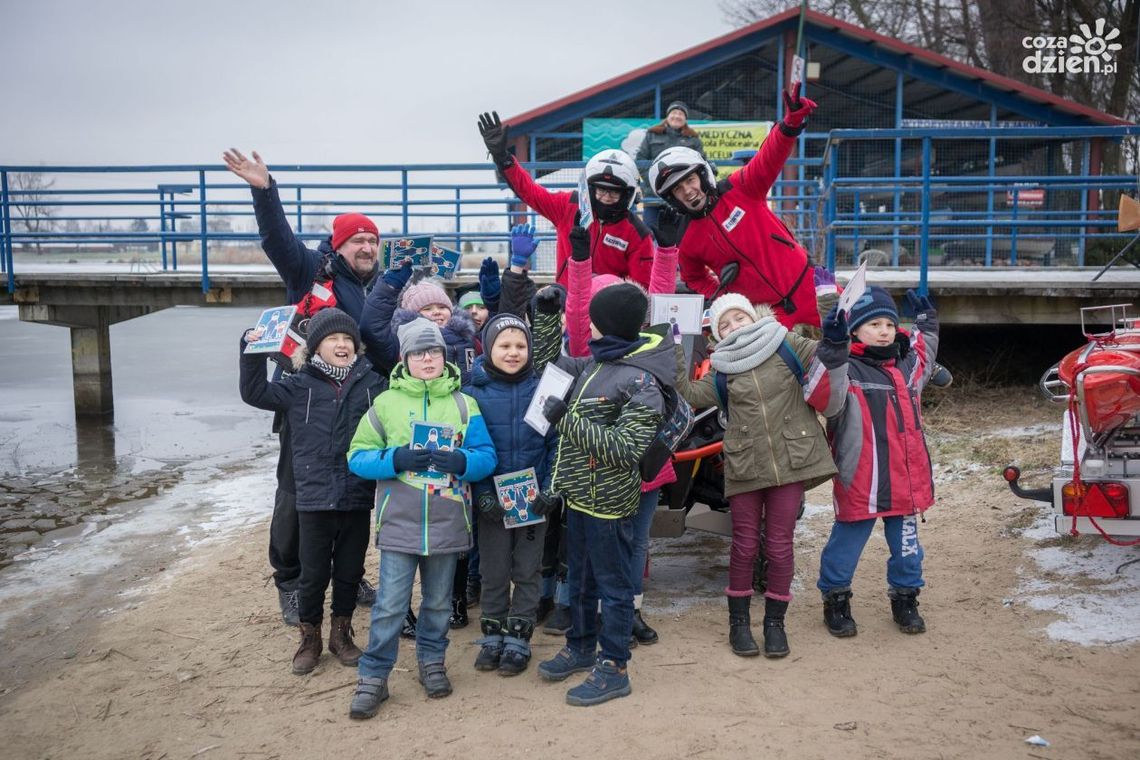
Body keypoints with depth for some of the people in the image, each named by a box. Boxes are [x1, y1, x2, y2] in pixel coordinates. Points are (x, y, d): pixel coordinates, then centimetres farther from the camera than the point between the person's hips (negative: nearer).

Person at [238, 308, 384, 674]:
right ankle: (309, 638, 28)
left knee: (349, 572, 14)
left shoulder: (372, 383, 2)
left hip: (358, 497, 1)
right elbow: (255, 393, -6)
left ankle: (341, 634, 33)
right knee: (312, 574, 10)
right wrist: (253, 352, -15)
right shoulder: (300, 386, 0)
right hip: (314, 498, -1)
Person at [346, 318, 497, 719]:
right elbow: (358, 456, -1)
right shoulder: (386, 402, 1)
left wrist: (460, 461, -21)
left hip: (448, 524, 2)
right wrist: (396, 459, -19)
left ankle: (432, 661, 35)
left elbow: (487, 457, 0)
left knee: (439, 603, 15)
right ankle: (373, 677, 13)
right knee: (390, 605, 0)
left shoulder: (464, 404, 4)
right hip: (399, 524, -2)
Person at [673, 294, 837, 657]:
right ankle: (739, 622, 22)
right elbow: (691, 395, -2)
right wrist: (674, 352, -4)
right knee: (745, 545, 7)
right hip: (744, 466, 1)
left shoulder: (785, 345, 3)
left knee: (779, 545, 6)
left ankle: (775, 622, 21)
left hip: (790, 461, -1)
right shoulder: (722, 370, 6)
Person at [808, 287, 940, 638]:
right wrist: (832, 349, -45)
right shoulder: (846, 370, -14)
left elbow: (923, 354, 36)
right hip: (860, 483, -6)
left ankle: (905, 599, 36)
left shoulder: (907, 365, 11)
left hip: (907, 482, 6)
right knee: (846, 545, 7)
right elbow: (826, 397, -35)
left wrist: (926, 322, 32)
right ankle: (835, 600, 26)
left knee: (906, 545, 17)